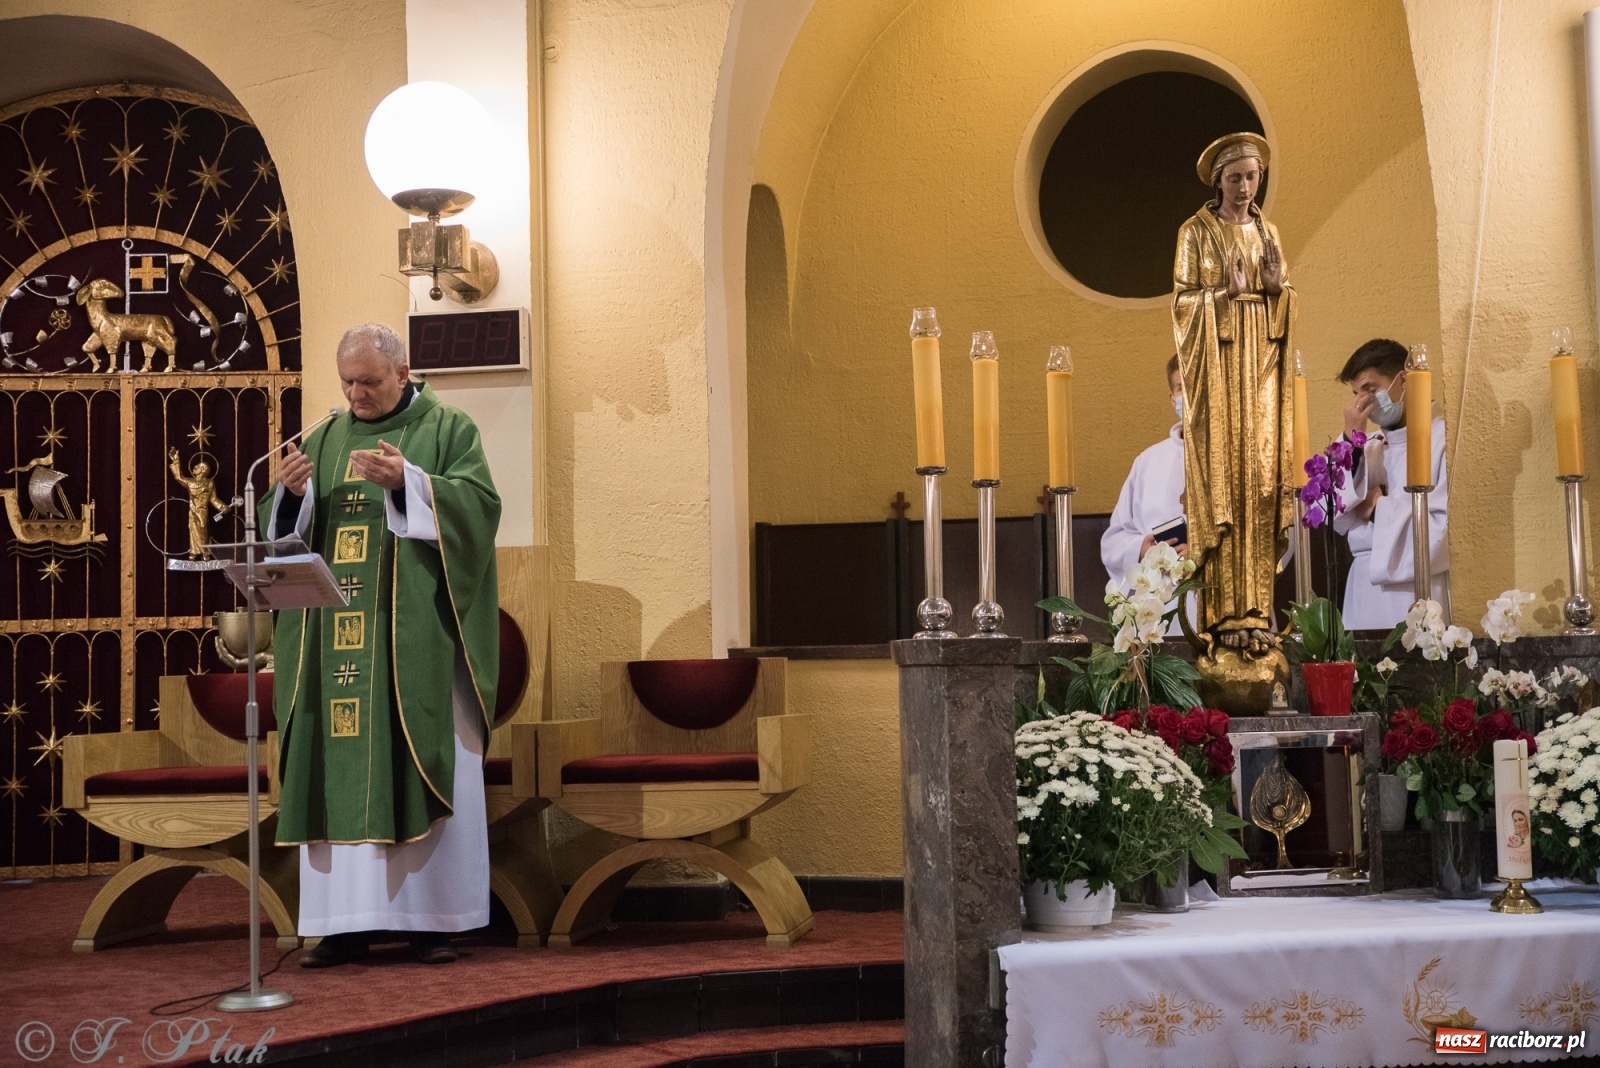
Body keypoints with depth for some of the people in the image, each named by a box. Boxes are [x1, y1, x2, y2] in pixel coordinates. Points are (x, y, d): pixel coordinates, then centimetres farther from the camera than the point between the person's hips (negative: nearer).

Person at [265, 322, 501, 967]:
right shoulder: (326, 439, 16)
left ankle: (433, 918, 3)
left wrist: (407, 482, -24)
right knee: (339, 769, 1)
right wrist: (293, 494, -11)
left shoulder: (448, 430, 4)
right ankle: (345, 920, 5)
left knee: (421, 766, -3)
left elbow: (479, 504, -11)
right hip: (340, 635, 4)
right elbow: (288, 529, 11)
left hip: (416, 634, -4)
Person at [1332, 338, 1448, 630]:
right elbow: (1339, 519, 4)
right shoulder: (1369, 447, 15)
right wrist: (1350, 440, -2)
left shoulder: (1443, 437, -5)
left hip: (1418, 589, -5)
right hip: (1365, 590, 5)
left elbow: (1449, 523, -14)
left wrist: (1379, 509, -1)